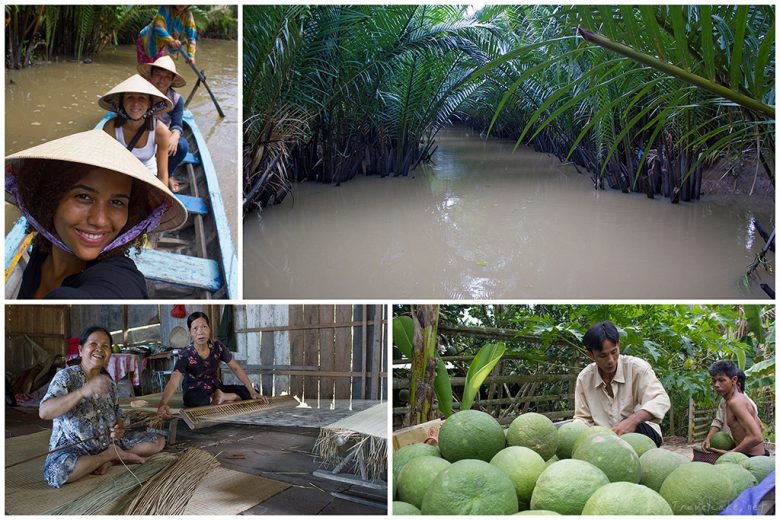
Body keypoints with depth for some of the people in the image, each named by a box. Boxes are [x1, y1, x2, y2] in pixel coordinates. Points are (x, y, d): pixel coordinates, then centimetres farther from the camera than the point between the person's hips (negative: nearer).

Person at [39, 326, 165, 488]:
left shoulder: (108, 382, 6)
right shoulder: (66, 376, -13)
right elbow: (44, 412, -30)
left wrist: (119, 428, -10)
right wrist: (83, 391, -41)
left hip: (107, 441, 6)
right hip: (73, 447, -5)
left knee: (158, 441, -1)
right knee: (55, 472, -39)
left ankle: (109, 459, -8)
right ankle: (112, 455, -16)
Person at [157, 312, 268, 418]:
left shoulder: (217, 347, -11)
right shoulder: (185, 355, -23)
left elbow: (236, 368, -3)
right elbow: (173, 382, -36)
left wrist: (253, 391, -13)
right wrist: (162, 404, -56)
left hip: (216, 388, 4)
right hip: (196, 392, -4)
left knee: (248, 392, -14)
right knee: (191, 399, -41)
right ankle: (229, 398, -20)